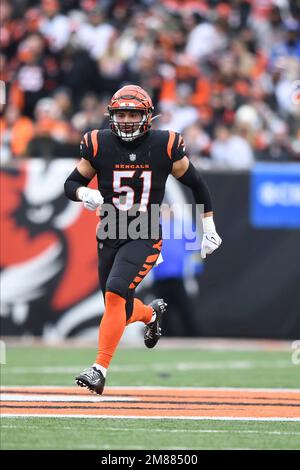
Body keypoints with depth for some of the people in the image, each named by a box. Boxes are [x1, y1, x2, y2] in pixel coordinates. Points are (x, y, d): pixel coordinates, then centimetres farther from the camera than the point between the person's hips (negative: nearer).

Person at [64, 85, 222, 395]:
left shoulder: (165, 146, -5)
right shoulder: (98, 145, -2)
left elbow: (196, 184, 8)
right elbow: (71, 184, 6)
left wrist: (209, 229, 11)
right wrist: (85, 194, -18)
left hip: (145, 238, -4)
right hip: (109, 236, 4)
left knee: (116, 294, -25)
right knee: (119, 311, 12)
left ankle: (100, 369, -22)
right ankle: (151, 313, 48)